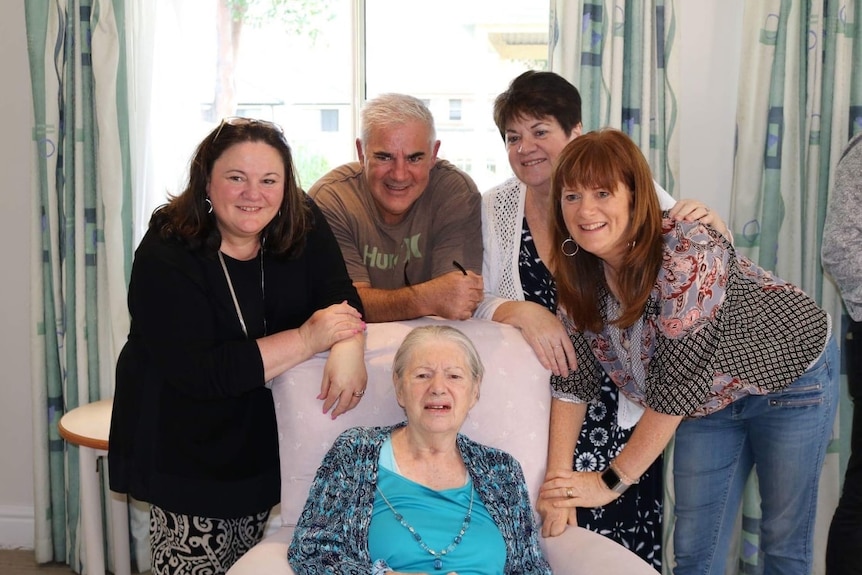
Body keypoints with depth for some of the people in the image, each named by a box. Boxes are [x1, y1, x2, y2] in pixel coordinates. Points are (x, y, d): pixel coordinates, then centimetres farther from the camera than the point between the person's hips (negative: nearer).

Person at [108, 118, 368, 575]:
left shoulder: (303, 227, -6)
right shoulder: (166, 255, -22)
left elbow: (341, 298, -10)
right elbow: (197, 372, -29)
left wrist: (348, 345, -35)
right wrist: (307, 340, -31)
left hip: (264, 438, 5)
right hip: (185, 447, -5)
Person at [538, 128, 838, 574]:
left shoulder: (687, 255, -34)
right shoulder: (579, 272, -13)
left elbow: (676, 386, -33)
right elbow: (572, 378, -11)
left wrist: (610, 482, -26)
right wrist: (557, 480, -21)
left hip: (789, 377, -5)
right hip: (709, 397, 5)